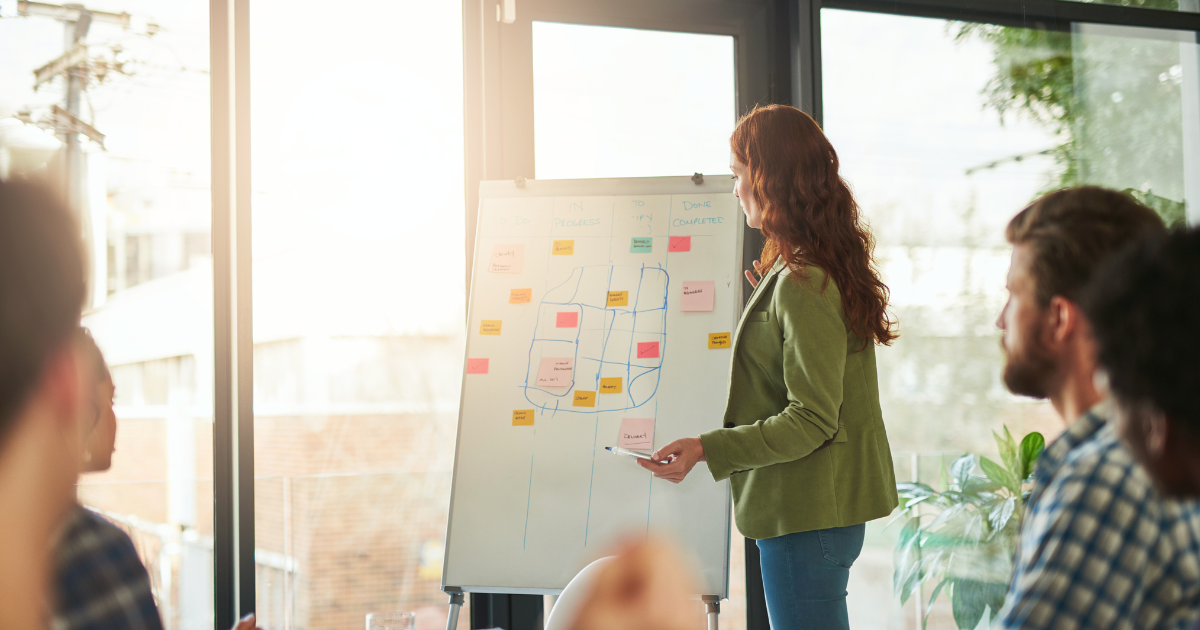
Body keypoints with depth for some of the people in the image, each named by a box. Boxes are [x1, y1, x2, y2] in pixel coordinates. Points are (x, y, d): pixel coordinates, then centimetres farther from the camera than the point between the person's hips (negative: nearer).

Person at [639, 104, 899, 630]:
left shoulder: (801, 285, -21)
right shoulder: (829, 267, 11)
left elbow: (812, 420, -21)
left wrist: (707, 448, -23)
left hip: (807, 515, -10)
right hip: (820, 506, 10)